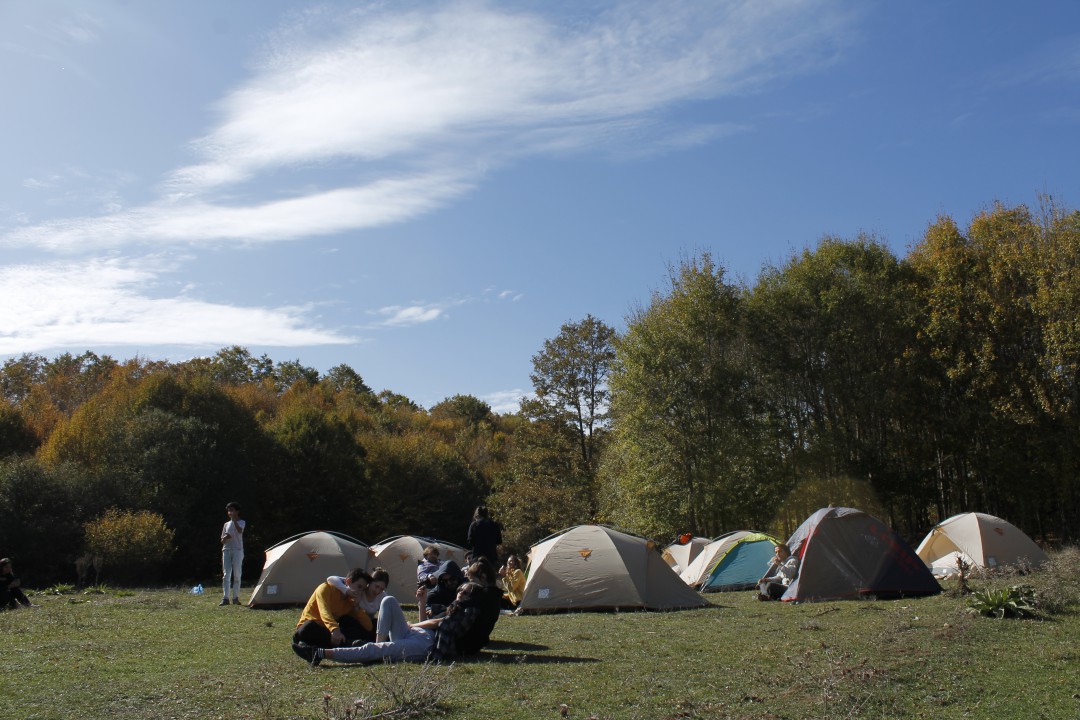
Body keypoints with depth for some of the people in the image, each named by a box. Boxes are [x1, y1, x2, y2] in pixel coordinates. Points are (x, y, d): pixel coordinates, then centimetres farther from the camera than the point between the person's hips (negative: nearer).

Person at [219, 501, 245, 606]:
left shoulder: (241, 522, 5)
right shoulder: (226, 524, 18)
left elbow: (239, 530, -19)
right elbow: (222, 540, 17)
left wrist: (234, 519, -22)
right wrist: (225, 538, -6)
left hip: (237, 550, -3)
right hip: (226, 550, 4)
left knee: (237, 575, -3)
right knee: (226, 574, -5)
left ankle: (236, 598, 3)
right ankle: (225, 598, -10)